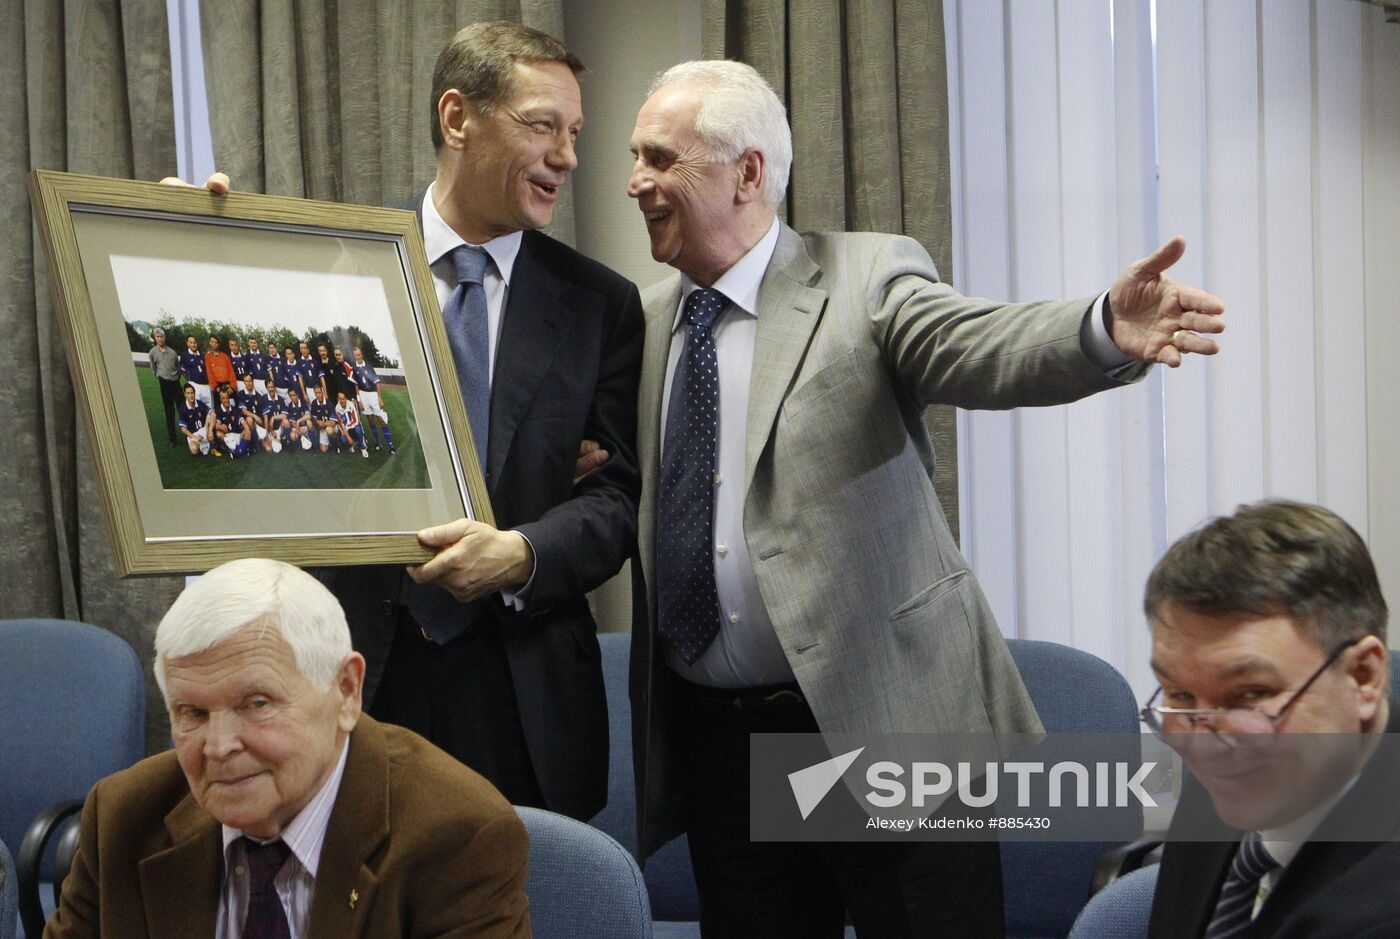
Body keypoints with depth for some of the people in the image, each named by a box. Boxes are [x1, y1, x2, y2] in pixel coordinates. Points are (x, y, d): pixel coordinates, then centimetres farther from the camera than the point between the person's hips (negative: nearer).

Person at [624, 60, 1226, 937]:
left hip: (891, 726, -4)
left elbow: (982, 347, -24)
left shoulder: (867, 279, -5)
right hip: (715, 746, 5)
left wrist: (1107, 329, -43)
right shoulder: (650, 320, 10)